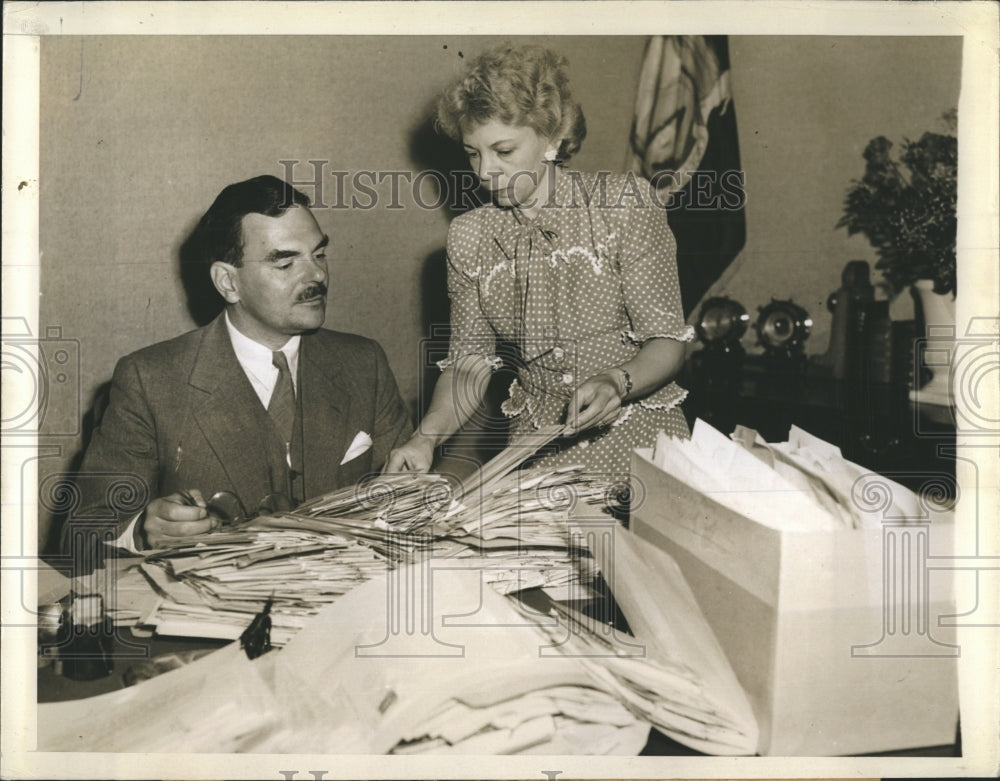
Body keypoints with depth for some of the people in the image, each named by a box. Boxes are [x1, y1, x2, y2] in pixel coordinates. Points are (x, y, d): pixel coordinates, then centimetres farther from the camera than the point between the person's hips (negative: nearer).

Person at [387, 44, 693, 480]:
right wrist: (426, 437, -11)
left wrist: (616, 382, -27)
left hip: (638, 443, -2)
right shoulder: (469, 236, 5)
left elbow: (667, 342, -7)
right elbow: (470, 361, 6)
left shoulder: (624, 203, -5)